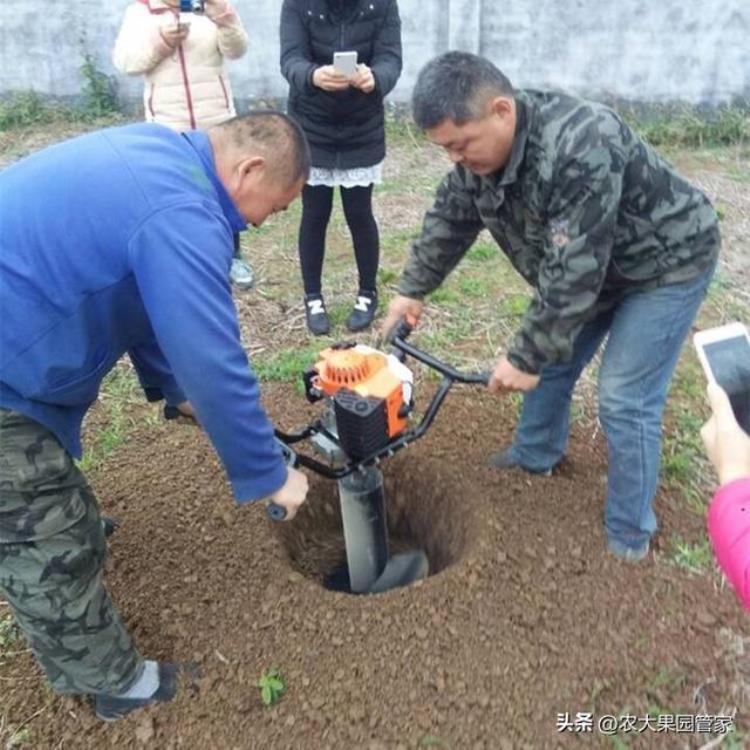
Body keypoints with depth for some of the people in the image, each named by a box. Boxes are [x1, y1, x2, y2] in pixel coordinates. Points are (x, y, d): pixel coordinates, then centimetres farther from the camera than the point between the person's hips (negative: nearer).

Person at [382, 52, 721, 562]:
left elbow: (572, 273, -36)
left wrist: (525, 358, -29)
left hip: (665, 263, -8)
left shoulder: (580, 149, -38)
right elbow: (450, 219, 3)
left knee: (625, 401, -9)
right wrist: (413, 289, 7)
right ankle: (536, 457, 39)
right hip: (590, 264, 8)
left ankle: (629, 538, 10)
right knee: (551, 356, 14)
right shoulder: (481, 148, -11)